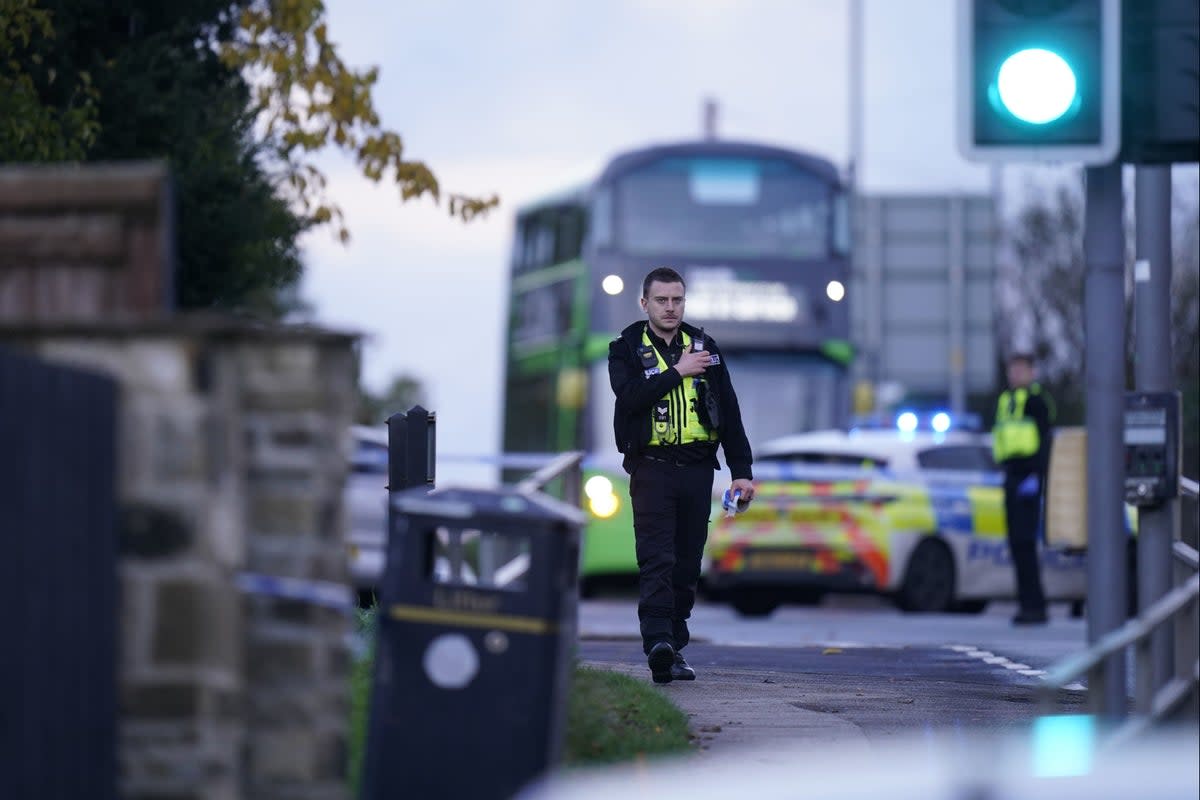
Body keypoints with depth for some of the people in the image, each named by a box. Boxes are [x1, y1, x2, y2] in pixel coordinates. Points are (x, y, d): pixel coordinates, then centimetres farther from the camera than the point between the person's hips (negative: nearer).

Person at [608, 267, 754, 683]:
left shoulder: (704, 346, 13)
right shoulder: (627, 348, 4)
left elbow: (729, 411, 13)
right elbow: (629, 395, -16)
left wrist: (742, 471, 7)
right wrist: (678, 371, -12)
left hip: (697, 468, 4)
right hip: (652, 465, -4)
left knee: (687, 563, 5)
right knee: (656, 560, -15)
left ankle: (674, 648, 11)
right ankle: (658, 642, -26)